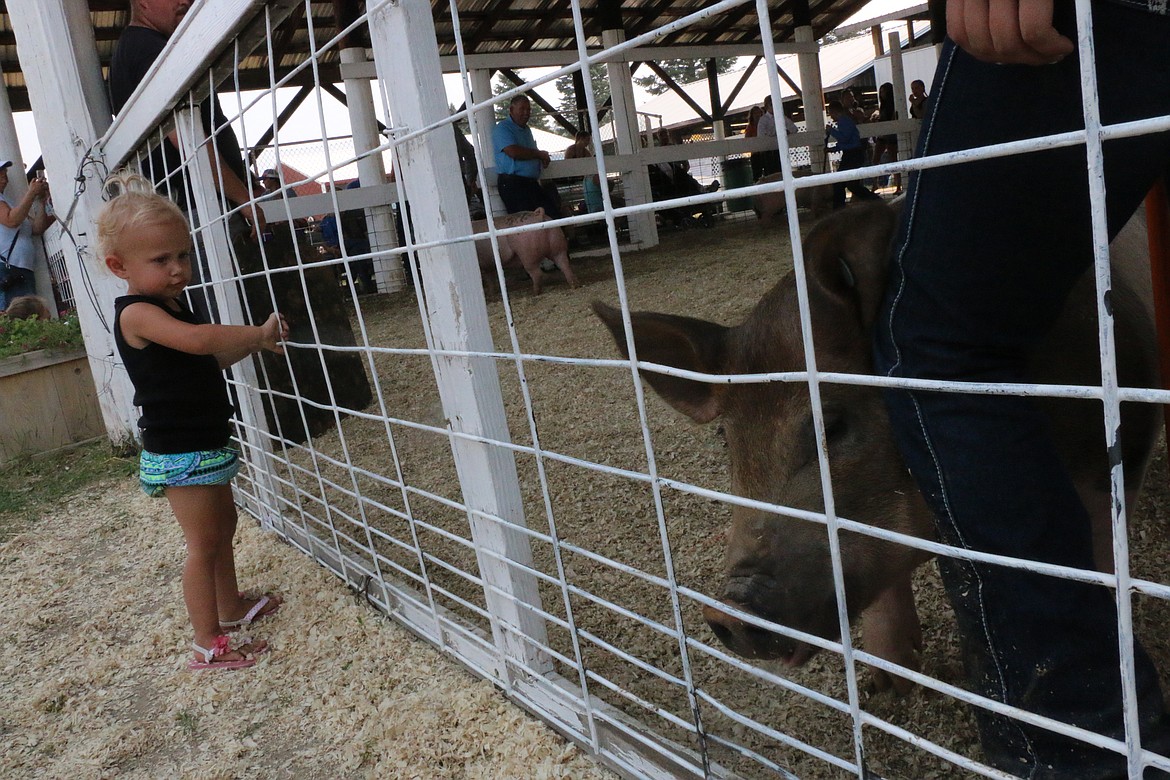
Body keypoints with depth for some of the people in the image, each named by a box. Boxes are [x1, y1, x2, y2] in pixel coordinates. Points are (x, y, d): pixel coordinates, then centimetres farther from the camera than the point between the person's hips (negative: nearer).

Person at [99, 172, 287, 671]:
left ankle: (231, 605, 39)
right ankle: (209, 644, 8)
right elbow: (197, 339, -39)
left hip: (204, 445, 10)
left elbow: (210, 360, 18)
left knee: (223, 524, 22)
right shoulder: (137, 313, -21)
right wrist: (258, 333, -27)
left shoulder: (172, 305, 10)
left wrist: (254, 343, 1)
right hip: (178, 452, -10)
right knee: (204, 541, -3)